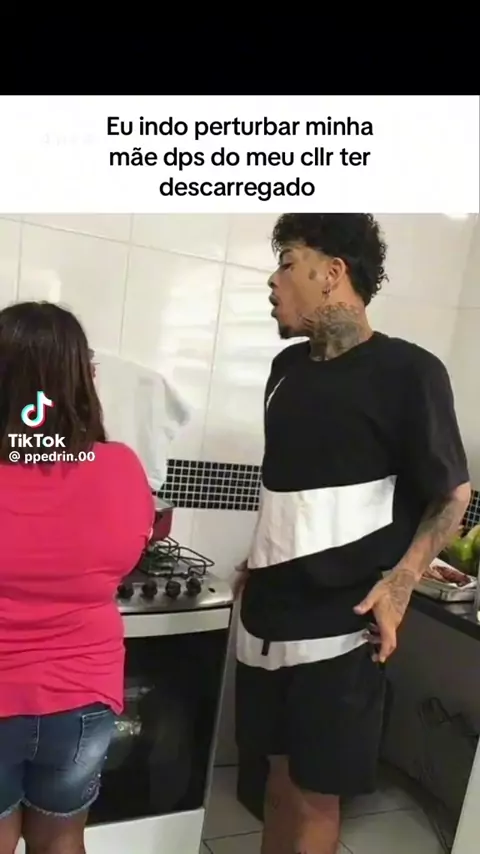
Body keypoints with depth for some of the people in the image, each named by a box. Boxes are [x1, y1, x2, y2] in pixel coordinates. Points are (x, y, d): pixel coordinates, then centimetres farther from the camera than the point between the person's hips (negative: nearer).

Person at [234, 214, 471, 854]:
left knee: (315, 794, 11)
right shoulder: (288, 368, 7)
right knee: (280, 776, 19)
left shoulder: (408, 373, -12)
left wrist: (399, 582, -16)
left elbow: (452, 494, -5)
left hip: (340, 625, -5)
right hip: (267, 616, 6)